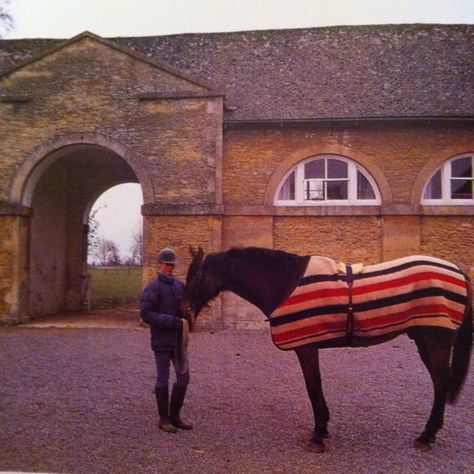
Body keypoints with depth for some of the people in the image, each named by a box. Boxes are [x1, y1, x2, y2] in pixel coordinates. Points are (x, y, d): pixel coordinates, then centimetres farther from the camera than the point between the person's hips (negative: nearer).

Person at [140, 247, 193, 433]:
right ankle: (164, 419, 18)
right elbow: (146, 313, -17)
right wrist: (173, 321, -22)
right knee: (163, 379, 4)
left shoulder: (179, 285, 9)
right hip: (161, 341, -6)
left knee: (183, 378, 9)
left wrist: (186, 319, -3)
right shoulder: (153, 287, -9)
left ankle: (174, 415, 24)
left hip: (178, 340, 6)